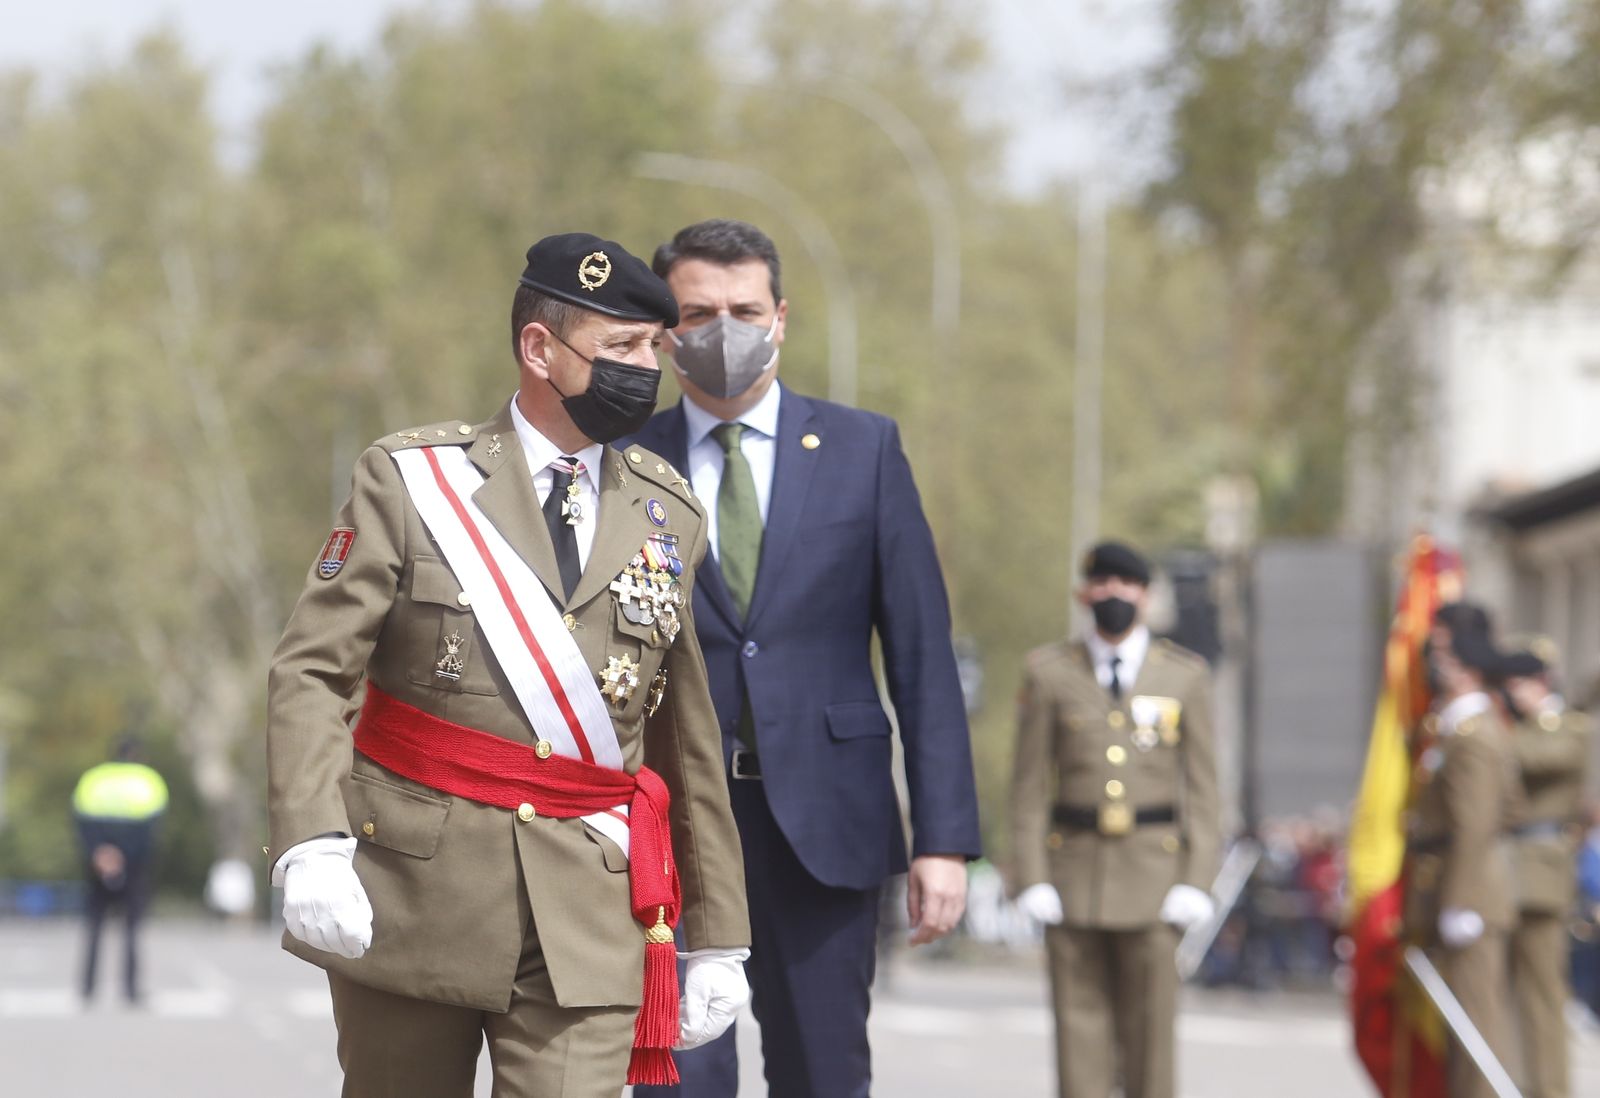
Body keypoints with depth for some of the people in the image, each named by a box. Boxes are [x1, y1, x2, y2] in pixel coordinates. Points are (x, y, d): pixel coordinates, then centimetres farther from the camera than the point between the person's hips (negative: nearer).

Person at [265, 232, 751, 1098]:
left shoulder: (668, 519, 10)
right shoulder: (410, 478, 0)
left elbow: (689, 742, 14)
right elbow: (311, 674, -6)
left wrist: (717, 936, 13)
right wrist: (311, 847, -22)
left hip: (587, 925, 2)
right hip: (412, 894, -2)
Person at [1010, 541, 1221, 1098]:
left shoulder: (1186, 675, 5)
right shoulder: (1049, 672, 5)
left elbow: (1202, 790, 4)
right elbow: (1029, 785, 4)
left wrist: (1196, 882, -6)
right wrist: (1032, 881, -5)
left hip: (1153, 869, 0)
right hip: (1072, 873, 0)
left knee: (1150, 1029, -2)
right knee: (1079, 1030, -1)